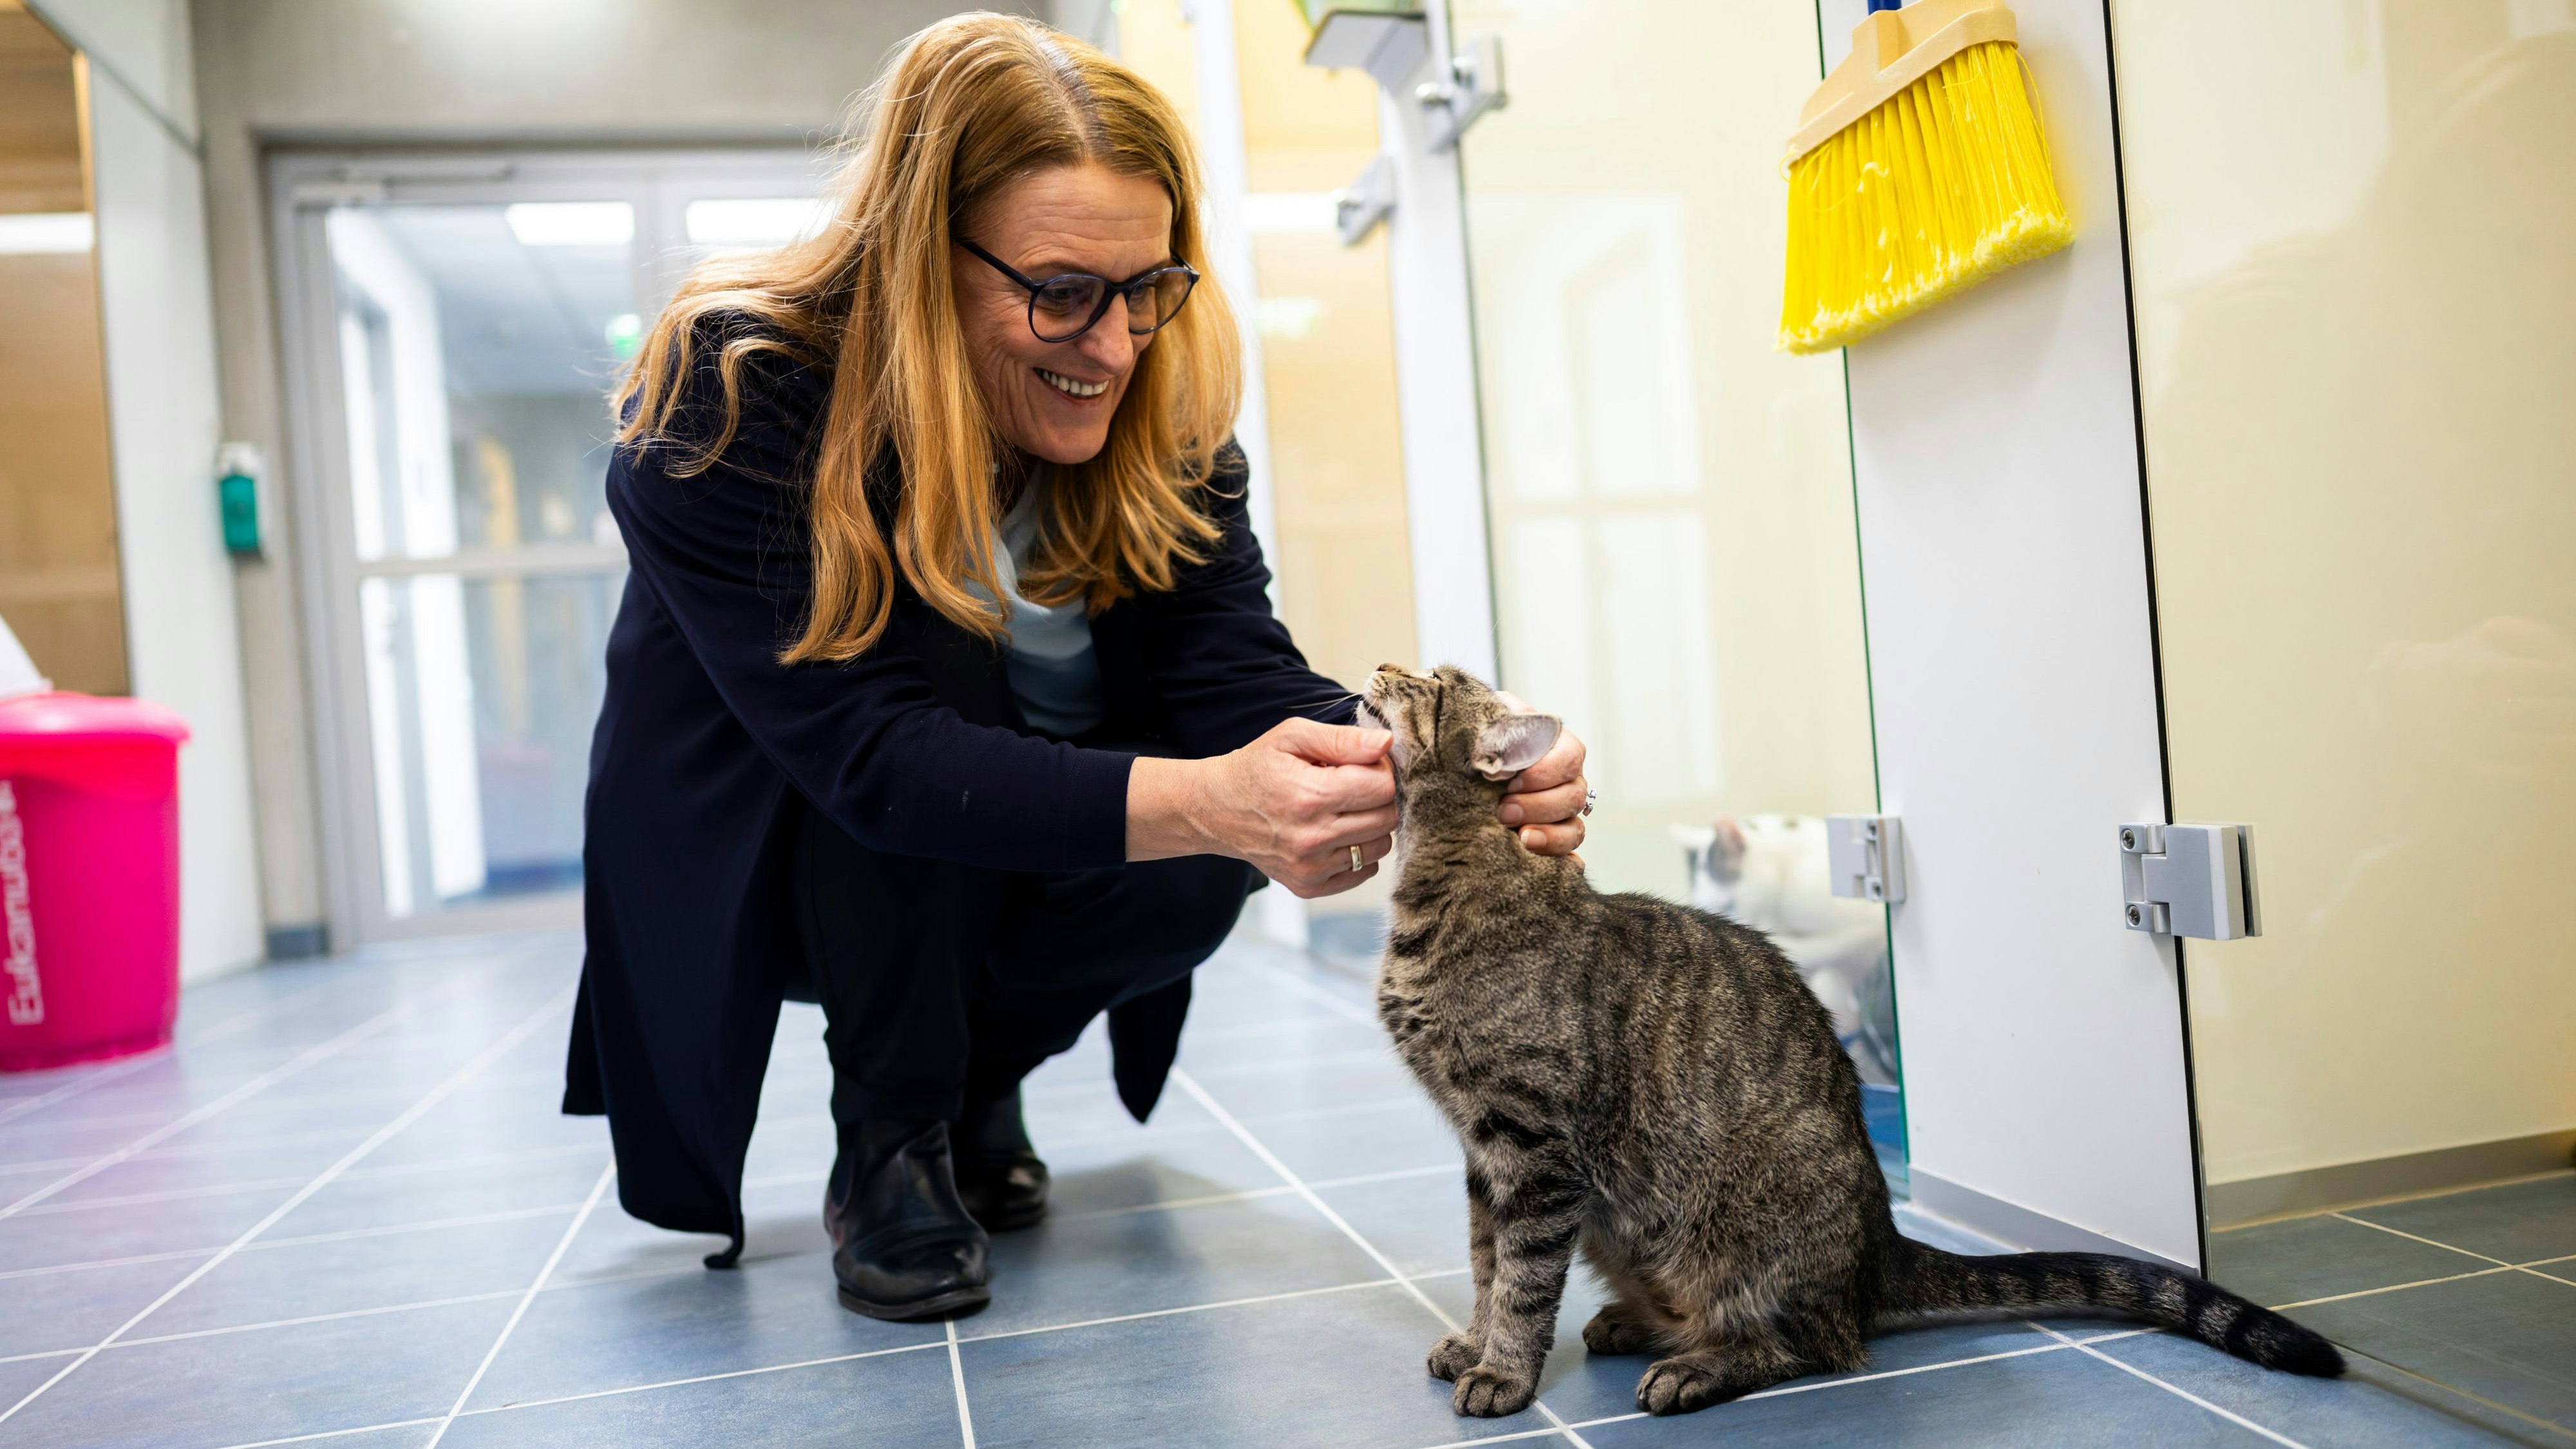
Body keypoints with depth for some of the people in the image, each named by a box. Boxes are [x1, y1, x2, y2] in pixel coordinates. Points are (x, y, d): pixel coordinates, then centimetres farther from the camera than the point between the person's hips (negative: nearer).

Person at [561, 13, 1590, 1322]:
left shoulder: (1165, 416, -14)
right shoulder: (732, 394, -28)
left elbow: (1238, 674, -23)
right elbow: (867, 751, -37)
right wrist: (1199, 800, -51)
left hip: (1013, 865, 4)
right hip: (742, 857, -3)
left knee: (1197, 873, -27)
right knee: (922, 634, -32)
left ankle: (972, 1082, 7)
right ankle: (885, 1147, -13)